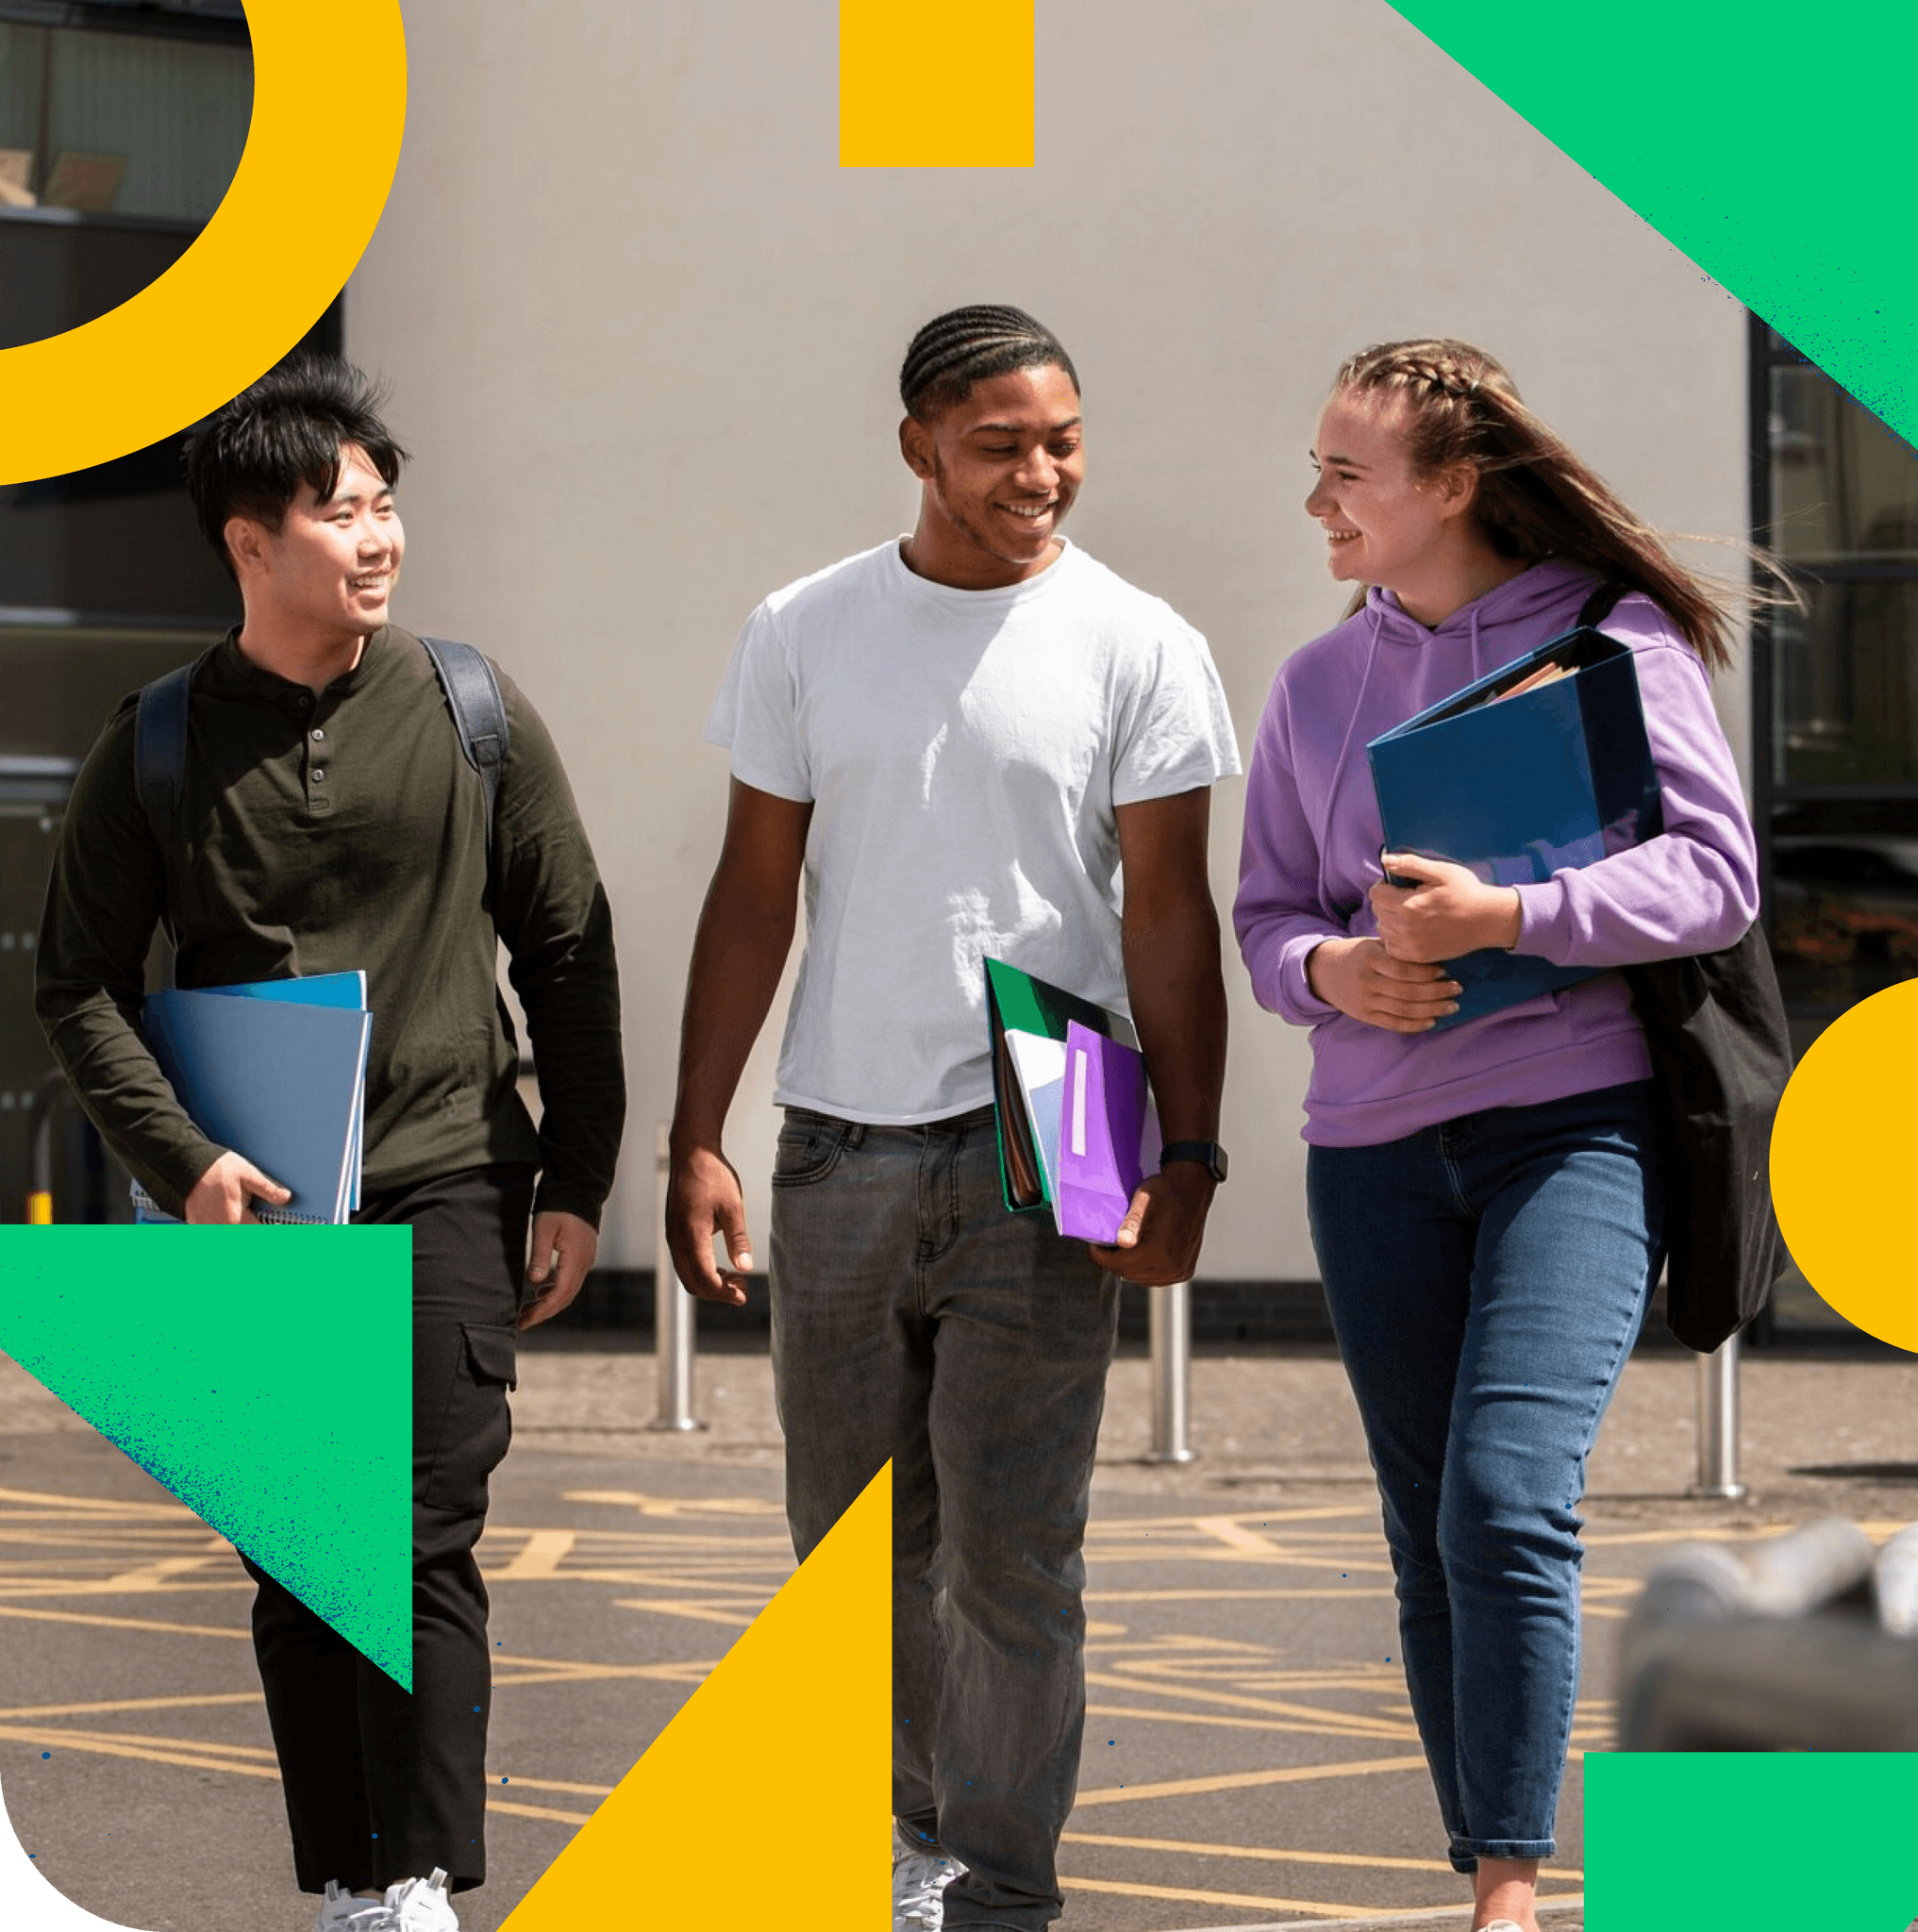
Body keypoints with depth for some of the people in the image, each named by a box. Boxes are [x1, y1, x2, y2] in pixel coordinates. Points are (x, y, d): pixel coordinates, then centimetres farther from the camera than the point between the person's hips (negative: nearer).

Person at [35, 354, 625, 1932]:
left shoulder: (473, 718, 2)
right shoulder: (159, 750, 2)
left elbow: (570, 957, 6)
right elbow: (81, 987, 5)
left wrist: (577, 1184, 3)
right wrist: (180, 1159, -9)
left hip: (445, 1186, -1)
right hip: (258, 1211, 2)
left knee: (426, 1542, -11)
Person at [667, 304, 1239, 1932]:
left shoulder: (1134, 645, 0)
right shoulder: (806, 632, 7)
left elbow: (1168, 918, 0)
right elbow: (755, 895, 10)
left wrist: (1190, 1156, -9)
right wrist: (697, 1139, 4)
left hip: (1036, 1148, -3)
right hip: (838, 1143, 3)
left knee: (1011, 1551, -3)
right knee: (852, 1539, 9)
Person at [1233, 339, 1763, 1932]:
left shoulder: (1619, 642, -2)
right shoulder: (1317, 684, 12)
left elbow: (1718, 875, -7)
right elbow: (1264, 912, 15)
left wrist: (1506, 916, -19)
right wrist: (1329, 969, -8)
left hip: (1573, 1127, -5)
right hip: (1375, 1144, 5)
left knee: (1508, 1501, -19)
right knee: (1428, 1533, 7)